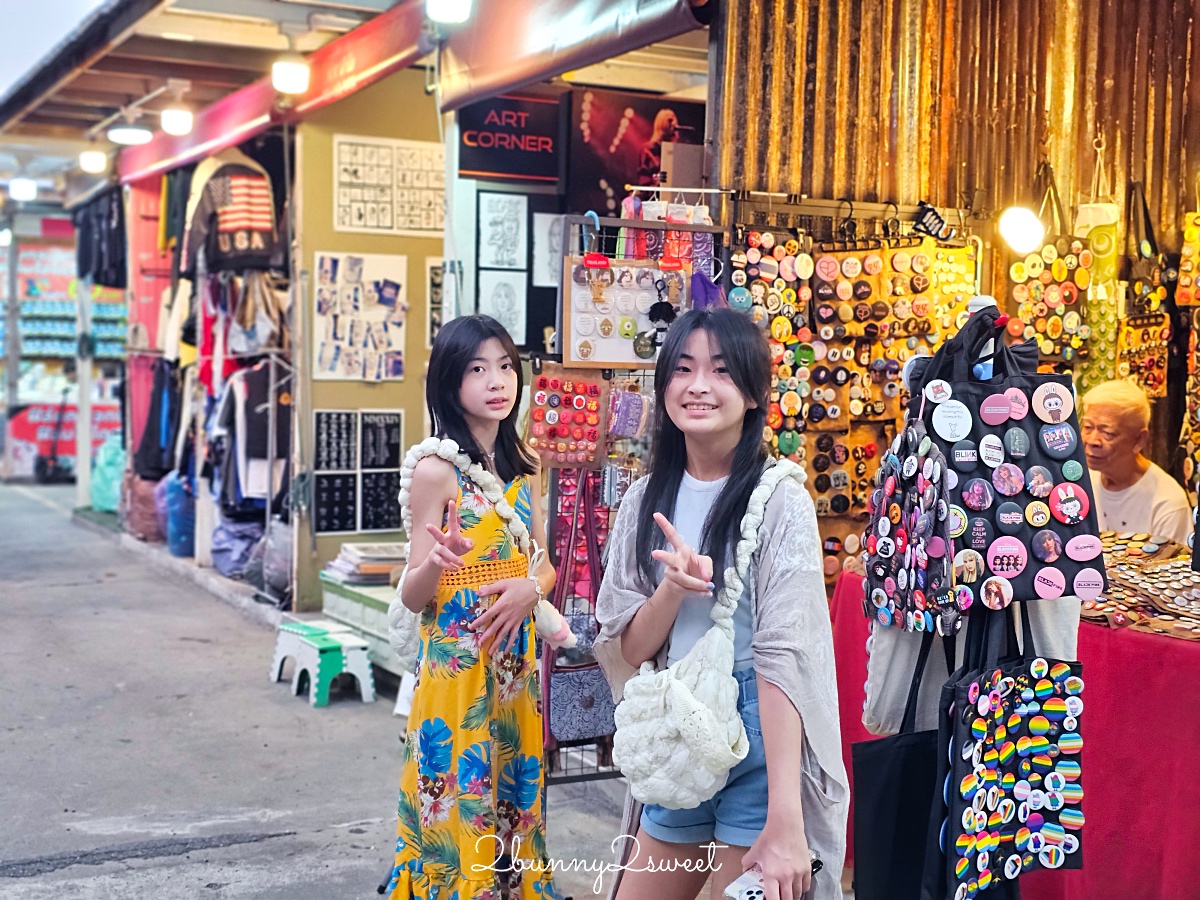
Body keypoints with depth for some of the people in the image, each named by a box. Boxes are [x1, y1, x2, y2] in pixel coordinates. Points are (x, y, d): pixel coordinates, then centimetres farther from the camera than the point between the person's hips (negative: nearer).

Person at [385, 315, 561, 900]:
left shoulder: (523, 466, 8)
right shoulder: (438, 470, -10)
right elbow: (411, 596, -10)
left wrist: (531, 587, -9)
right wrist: (437, 561, -32)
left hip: (516, 664, 6)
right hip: (457, 664, -6)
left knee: (513, 798, 13)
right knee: (457, 807, -1)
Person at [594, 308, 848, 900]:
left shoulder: (780, 503, -12)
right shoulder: (646, 500, 4)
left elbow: (783, 656, -19)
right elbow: (628, 650, 3)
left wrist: (785, 821, -26)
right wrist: (673, 589, -19)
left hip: (761, 745, -5)